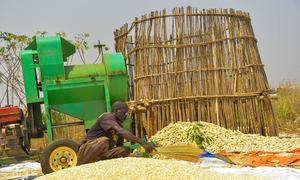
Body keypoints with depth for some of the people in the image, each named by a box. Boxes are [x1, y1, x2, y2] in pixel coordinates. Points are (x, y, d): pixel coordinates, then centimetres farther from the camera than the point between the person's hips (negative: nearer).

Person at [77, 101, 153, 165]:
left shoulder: (119, 125, 13)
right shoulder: (107, 117, -13)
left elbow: (120, 147, 13)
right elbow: (122, 132, -29)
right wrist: (143, 143, -34)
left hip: (101, 154, 8)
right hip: (88, 149, -8)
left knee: (126, 150, -9)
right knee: (104, 140, -36)